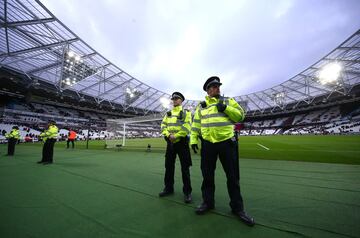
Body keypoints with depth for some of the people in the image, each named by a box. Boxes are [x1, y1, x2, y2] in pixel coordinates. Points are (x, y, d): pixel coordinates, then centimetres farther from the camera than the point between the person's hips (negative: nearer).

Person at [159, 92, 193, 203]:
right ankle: (168, 188, 30)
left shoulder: (186, 112, -1)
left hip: (182, 142, -5)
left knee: (185, 168, 1)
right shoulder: (168, 113, 14)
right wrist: (168, 135, -12)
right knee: (169, 166, 13)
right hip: (170, 143, 5)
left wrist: (176, 135, -17)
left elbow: (186, 127, -13)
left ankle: (187, 192, 14)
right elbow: (163, 126, 5)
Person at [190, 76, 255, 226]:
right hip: (207, 144, 1)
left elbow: (240, 115, 0)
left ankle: (237, 207, 28)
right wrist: (193, 140, -1)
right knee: (207, 175, 12)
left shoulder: (228, 101, 8)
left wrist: (226, 108, -14)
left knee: (232, 176, 9)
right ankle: (208, 202, 32)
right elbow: (196, 124, 7)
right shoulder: (201, 106, 9)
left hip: (227, 143, 0)